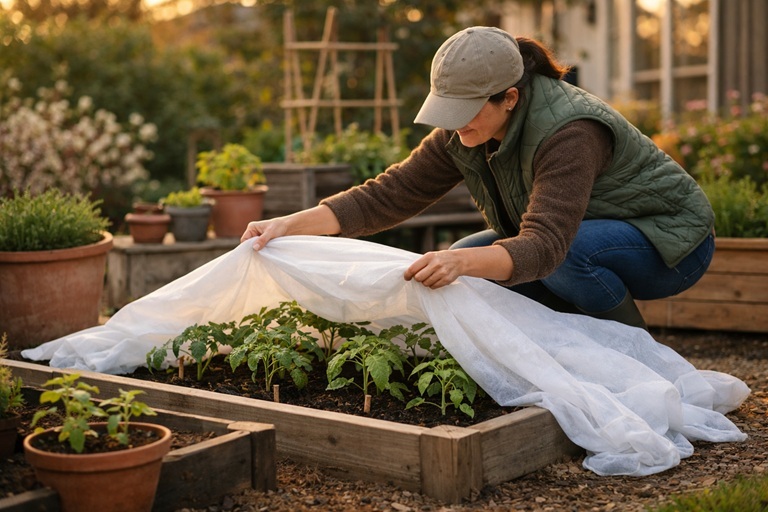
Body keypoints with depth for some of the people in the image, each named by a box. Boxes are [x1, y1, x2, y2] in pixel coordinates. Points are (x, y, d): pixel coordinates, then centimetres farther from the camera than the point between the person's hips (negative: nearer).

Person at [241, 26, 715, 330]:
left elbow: (544, 246, -45)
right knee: (469, 264, -9)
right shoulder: (463, 135, -10)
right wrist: (289, 225, -23)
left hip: (670, 242, -7)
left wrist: (462, 263, -63)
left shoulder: (569, 133, -33)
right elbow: (389, 196, -12)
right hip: (574, 240, 8)